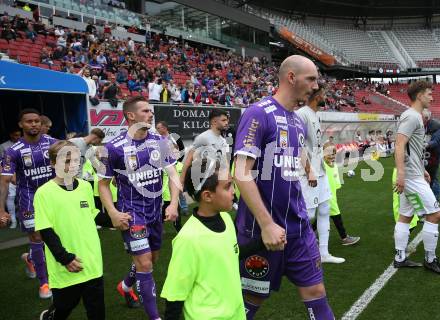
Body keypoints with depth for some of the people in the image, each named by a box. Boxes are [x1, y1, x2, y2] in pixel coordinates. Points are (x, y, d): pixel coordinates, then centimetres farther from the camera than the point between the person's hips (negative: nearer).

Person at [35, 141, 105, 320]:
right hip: (65, 266, -3)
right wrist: (65, 258, -15)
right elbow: (45, 231, -12)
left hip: (92, 260, 4)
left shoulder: (86, 187, 3)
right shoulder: (44, 193, -12)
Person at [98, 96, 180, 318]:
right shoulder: (114, 147, -13)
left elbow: (173, 174, 1)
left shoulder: (160, 142, -2)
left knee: (152, 258, 20)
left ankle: (125, 285, 49)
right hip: (131, 214, -5)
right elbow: (103, 183, -4)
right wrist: (113, 213, -14)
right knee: (144, 263, -8)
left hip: (155, 212, 6)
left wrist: (173, 203, -12)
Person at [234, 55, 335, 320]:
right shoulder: (258, 114, -14)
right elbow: (242, 174, -20)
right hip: (262, 228, -7)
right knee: (253, 298, 12)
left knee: (316, 292, 12)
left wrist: (299, 215, 16)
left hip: (299, 228, 7)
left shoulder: (299, 123, 11)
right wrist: (267, 224, -23)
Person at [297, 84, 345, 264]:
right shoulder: (302, 114, -15)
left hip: (320, 172, 10)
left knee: (324, 211, 13)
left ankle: (324, 254, 23)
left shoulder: (315, 116, 14)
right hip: (308, 174, -10)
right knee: (308, 215, -5)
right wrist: (310, 171, -20)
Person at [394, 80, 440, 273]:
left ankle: (400, 258, 16)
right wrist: (400, 174, -29)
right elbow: (399, 145, -23)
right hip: (411, 177, -10)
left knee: (405, 216, 10)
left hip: (413, 176, 10)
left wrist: (422, 170, 27)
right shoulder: (411, 116, -13)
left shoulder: (415, 116, 18)